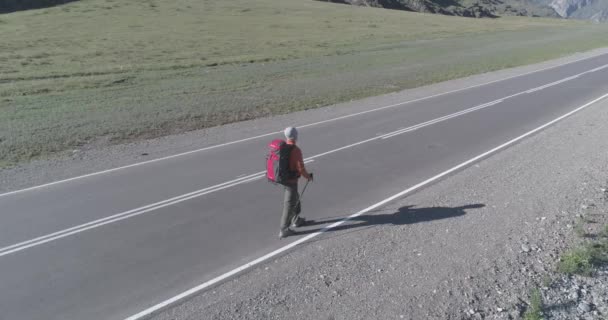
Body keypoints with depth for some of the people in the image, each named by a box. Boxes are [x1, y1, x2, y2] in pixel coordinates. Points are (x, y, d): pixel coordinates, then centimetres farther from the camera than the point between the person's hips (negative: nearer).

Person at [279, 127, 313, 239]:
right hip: (291, 181, -8)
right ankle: (284, 230, 9)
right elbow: (301, 168, -22)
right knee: (289, 205, 2)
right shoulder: (296, 150, -24)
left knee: (295, 198, 27)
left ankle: (296, 220, 43)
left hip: (282, 178, 8)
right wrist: (308, 176, -3)